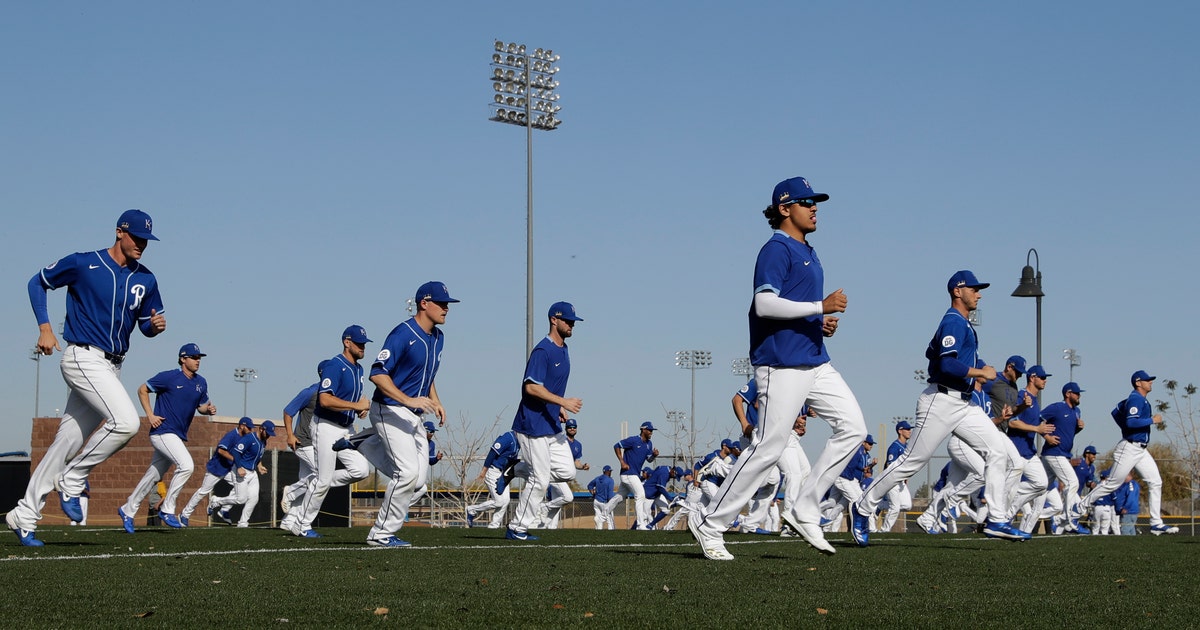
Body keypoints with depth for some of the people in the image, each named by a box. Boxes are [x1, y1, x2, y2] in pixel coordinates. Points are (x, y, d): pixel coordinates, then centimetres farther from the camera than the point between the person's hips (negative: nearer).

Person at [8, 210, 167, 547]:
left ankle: (24, 515, 12)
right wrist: (45, 327, -5)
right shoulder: (82, 264, -6)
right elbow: (38, 282, 5)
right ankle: (72, 480, -8)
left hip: (111, 367, 6)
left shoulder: (145, 280, 9)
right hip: (83, 358, -6)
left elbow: (147, 324, 18)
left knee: (68, 442, 7)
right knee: (126, 421, -24)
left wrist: (155, 325, -6)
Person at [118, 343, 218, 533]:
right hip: (163, 432, -7)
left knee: (153, 476, 13)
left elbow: (201, 406, 19)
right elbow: (142, 390, -2)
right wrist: (150, 415, -11)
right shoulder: (169, 377, -10)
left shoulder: (201, 383, 9)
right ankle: (167, 510, -13)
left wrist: (209, 409, -5)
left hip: (178, 437, 7)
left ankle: (127, 510, 26)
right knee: (186, 465, -23)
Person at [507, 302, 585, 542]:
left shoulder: (563, 350, 14)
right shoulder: (543, 351, -16)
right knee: (540, 479, -6)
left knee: (567, 471, 6)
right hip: (534, 425, -9)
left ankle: (523, 471, 22)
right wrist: (563, 402, -26)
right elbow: (531, 387, -24)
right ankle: (517, 529, 4)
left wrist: (559, 408, 13)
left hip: (553, 425, 9)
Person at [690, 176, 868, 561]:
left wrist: (823, 323, 10)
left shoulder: (808, 254, 21)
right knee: (769, 447, -10)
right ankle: (709, 526, -2)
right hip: (782, 365, -9)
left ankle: (805, 513, 5)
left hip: (815, 362, 9)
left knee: (853, 427, 2)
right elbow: (765, 303, -20)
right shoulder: (777, 249, -9)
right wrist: (821, 307, -20)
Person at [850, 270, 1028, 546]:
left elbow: (933, 351, 27)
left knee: (997, 449, -2)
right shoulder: (953, 322, -13)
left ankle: (996, 520, -5)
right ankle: (863, 509, 7)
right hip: (941, 401, -10)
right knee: (913, 461, -5)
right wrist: (981, 372, -13)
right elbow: (947, 365, -24)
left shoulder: (963, 324, 19)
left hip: (964, 404, 10)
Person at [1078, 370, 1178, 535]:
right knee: (1113, 484, -2)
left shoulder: (1139, 399, 16)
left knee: (1155, 483, 1)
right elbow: (1131, 422, -27)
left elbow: (1116, 412, 25)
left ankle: (1156, 524, -1)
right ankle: (1081, 507, 12)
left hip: (1141, 450, 10)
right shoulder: (1135, 399, -14)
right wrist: (1152, 420, -20)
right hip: (1129, 448, -10)